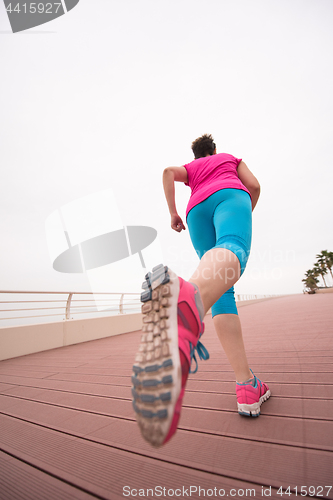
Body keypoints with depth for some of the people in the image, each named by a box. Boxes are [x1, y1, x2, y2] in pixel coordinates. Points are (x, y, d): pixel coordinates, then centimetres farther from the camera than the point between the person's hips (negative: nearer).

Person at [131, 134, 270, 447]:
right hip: (229, 196, -2)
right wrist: (246, 214, 37)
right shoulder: (231, 158, 38)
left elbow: (168, 172, 15)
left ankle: (246, 386, -14)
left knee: (222, 292, -4)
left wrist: (173, 212, 15)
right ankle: (188, 297, -74)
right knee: (232, 255, -36)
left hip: (197, 210, 3)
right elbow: (253, 186, 21)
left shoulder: (191, 168, 39)